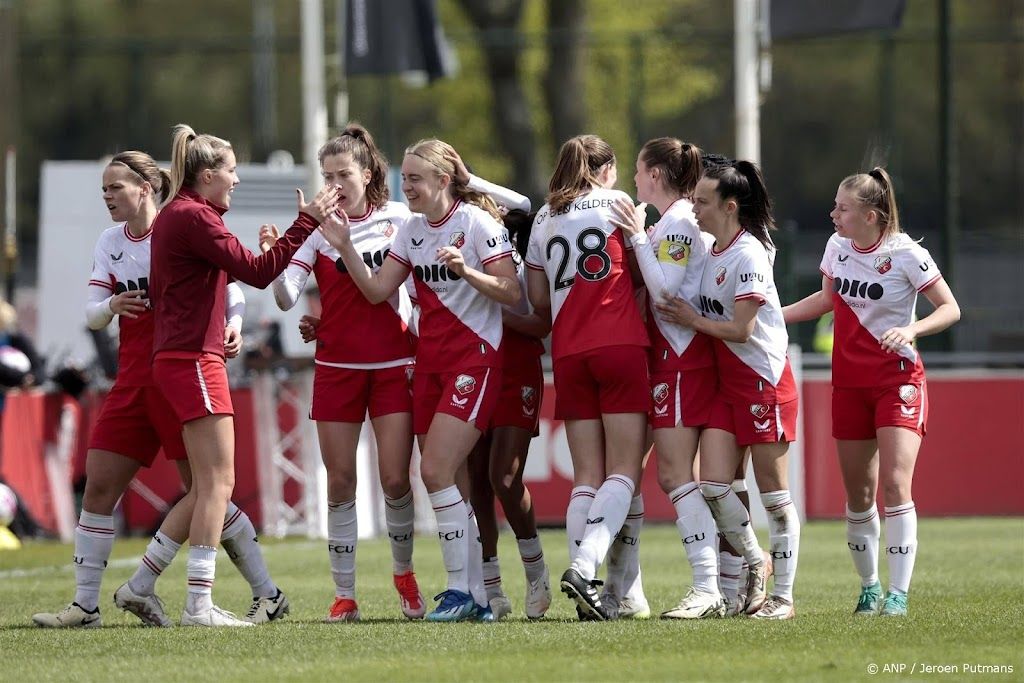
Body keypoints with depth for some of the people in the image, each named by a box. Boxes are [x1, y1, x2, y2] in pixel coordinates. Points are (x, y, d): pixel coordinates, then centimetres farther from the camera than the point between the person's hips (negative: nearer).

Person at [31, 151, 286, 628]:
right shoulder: (110, 244, 11)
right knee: (99, 486, 0)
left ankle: (267, 594, 5)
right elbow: (92, 315, 9)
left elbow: (231, 286, -2)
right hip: (133, 382, 6)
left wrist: (233, 326, -20)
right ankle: (85, 604, 4)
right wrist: (112, 306, -13)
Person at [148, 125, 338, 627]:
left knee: (207, 486, 13)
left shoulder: (173, 216, 17)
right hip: (194, 360, -10)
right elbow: (258, 272, -16)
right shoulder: (194, 217, -13)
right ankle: (199, 604, -11)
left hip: (176, 357, 10)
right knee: (218, 482, -9)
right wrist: (307, 222, -13)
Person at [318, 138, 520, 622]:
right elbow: (376, 290, 8)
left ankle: (460, 591, -12)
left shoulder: (476, 222, -9)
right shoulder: (412, 231, 11)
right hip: (429, 360, 7)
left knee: (435, 470, -18)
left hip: (474, 359, -7)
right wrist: (345, 248, -3)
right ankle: (475, 598, 9)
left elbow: (511, 292, -12)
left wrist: (466, 271, -26)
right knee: (447, 485, 4)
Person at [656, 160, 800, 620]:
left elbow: (741, 328, -18)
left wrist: (691, 320, -8)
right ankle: (755, 562, 19)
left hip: (765, 381, -8)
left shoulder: (748, 254, -15)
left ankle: (783, 595, 6)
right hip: (725, 383, 8)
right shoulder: (709, 252, 9)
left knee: (772, 490, -1)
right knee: (712, 485, -2)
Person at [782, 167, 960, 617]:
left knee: (895, 486, -16)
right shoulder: (837, 246, 3)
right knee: (858, 495, 7)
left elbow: (950, 309, -10)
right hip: (849, 382, 5)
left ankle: (898, 593, -12)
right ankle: (869, 588, 23)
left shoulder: (905, 254, -13)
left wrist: (911, 330, -27)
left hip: (898, 380, -5)